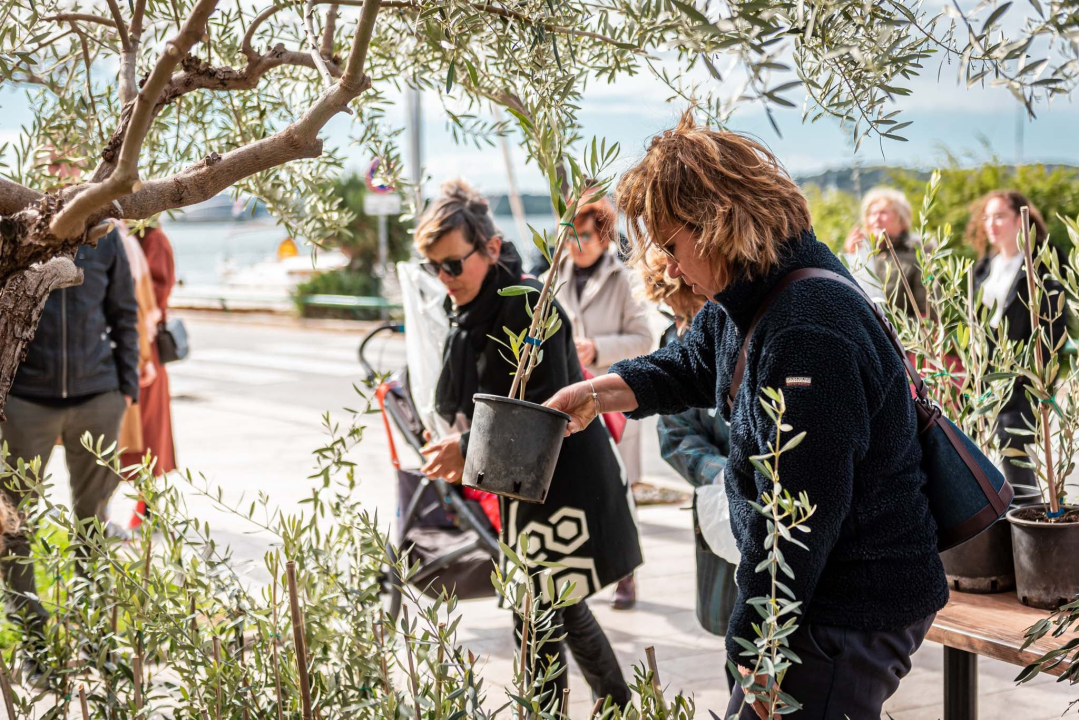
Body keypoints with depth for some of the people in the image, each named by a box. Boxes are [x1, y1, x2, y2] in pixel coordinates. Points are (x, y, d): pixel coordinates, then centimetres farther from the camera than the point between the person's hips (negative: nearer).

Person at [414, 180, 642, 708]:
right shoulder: (468, 312, 8)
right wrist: (460, 439, -4)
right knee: (562, 609, 20)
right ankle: (618, 704, 36)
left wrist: (471, 446, -22)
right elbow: (461, 400, 15)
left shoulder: (528, 306, -19)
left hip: (561, 483, -9)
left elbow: (549, 408, -23)